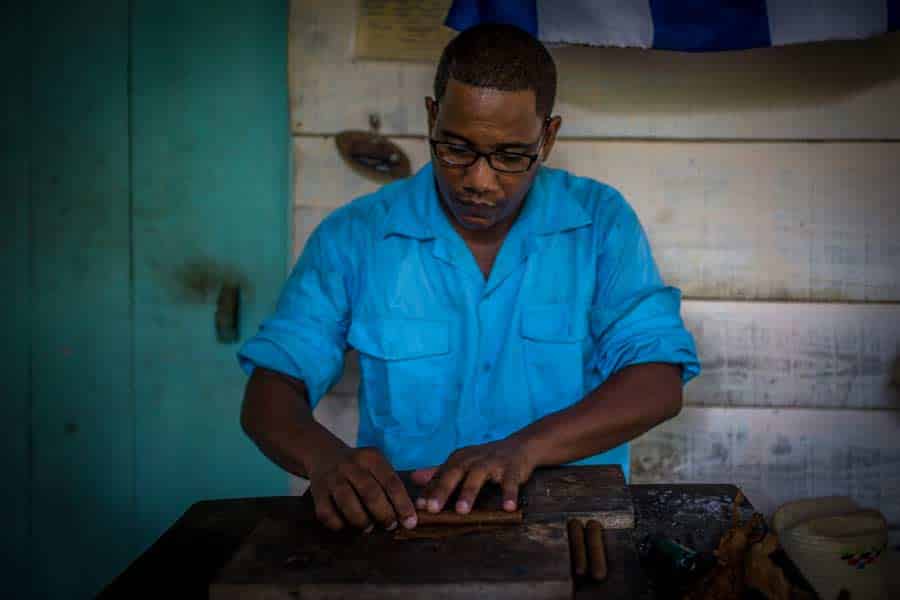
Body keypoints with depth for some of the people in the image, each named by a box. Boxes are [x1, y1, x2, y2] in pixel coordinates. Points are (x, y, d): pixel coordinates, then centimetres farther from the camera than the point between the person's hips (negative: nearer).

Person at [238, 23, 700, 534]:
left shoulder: (602, 222, 0)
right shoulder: (353, 236, -1)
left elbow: (659, 383, -7)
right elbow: (270, 393, -3)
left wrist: (525, 446, -24)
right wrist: (325, 456, -27)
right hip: (403, 519, -1)